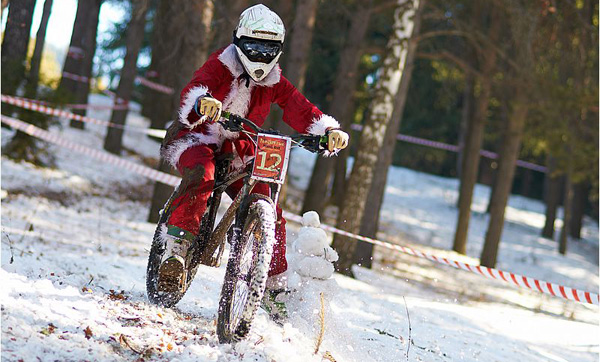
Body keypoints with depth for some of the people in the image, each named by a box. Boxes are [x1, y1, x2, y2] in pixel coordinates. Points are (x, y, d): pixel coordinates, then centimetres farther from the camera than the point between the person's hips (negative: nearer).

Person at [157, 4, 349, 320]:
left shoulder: (273, 81, 2)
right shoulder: (221, 65, -12)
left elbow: (299, 109, -6)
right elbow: (193, 89, -30)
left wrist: (329, 131, -26)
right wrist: (203, 102, -56)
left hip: (238, 153, 4)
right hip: (196, 139, -4)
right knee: (201, 176, -39)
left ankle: (273, 289, 6)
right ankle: (175, 247, -38)